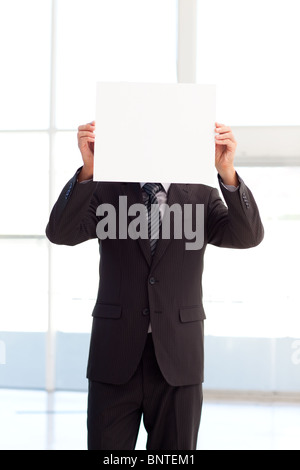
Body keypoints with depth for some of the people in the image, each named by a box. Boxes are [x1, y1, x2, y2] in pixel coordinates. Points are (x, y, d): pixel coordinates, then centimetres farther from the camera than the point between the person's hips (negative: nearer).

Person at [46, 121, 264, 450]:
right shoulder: (105, 191, 4)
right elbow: (60, 233, -12)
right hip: (115, 358, 0)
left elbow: (248, 236, -10)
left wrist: (227, 172, -28)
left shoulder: (202, 197, 6)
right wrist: (89, 168, -28)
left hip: (178, 360, 1)